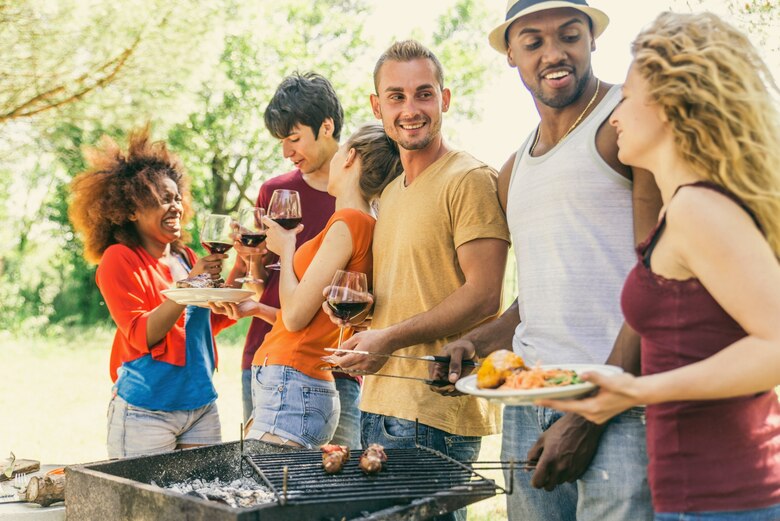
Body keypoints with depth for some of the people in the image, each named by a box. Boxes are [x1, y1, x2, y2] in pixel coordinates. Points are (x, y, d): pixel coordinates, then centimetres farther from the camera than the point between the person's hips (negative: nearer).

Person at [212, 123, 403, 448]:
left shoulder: (348, 222, -12)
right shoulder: (364, 226, 14)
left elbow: (295, 317, -13)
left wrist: (286, 250, 1)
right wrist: (256, 309, 21)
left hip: (290, 389, -9)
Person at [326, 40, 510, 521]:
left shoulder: (470, 179, -10)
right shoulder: (390, 192, 17)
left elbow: (484, 296, -16)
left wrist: (391, 338, -18)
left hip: (438, 413, -8)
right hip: (382, 405, 8)